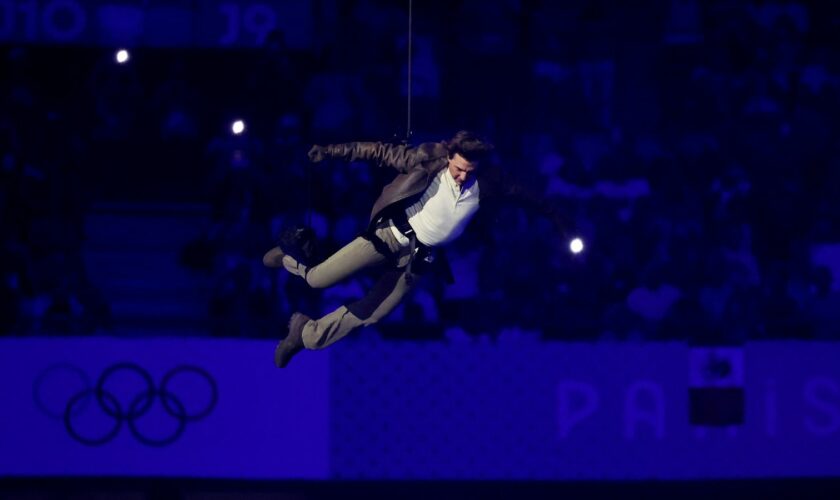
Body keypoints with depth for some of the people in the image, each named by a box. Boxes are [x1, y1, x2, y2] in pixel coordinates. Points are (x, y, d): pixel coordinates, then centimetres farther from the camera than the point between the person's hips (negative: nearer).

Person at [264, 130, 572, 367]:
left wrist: (551, 214, 19)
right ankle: (289, 260, 27)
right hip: (392, 235, -3)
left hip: (419, 257, 3)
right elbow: (382, 152, -15)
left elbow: (518, 191, 8)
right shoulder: (430, 160, -18)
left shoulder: (486, 184, -9)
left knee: (368, 315, 4)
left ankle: (306, 334, 25)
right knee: (319, 280, -8)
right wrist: (331, 151, -21)